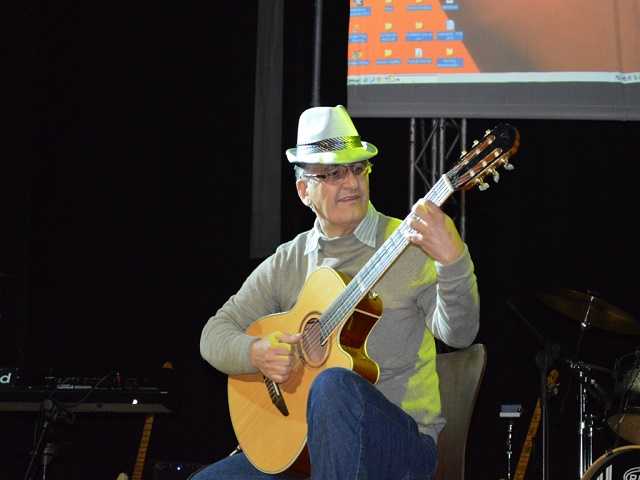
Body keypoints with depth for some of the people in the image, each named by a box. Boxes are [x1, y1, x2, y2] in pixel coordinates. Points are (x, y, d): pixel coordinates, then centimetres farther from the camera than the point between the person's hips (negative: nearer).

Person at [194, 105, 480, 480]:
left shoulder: (410, 246, -3)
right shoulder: (287, 262, 10)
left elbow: (458, 334, -16)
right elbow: (215, 335, 10)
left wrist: (453, 261, -35)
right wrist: (255, 353, -12)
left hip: (400, 441, -4)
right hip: (303, 447, 4)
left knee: (334, 385, -36)